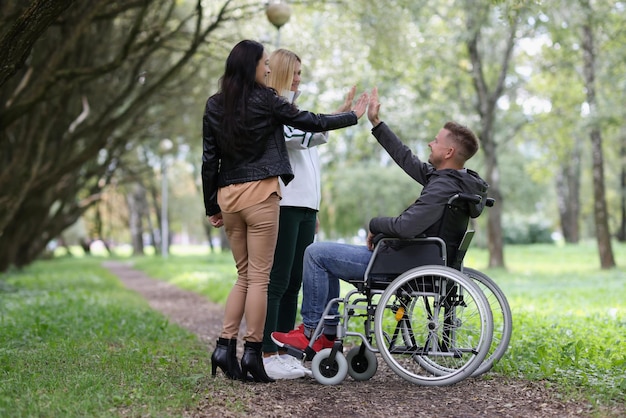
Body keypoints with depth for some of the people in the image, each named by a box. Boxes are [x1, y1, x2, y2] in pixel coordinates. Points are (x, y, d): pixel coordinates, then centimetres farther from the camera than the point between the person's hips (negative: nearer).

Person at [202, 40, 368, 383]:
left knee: (244, 275, 14)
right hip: (259, 193, -5)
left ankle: (225, 346, 5)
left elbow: (209, 159, 9)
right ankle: (252, 355, 0)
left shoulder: (214, 105, 9)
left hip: (227, 195, 5)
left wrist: (211, 207, 15)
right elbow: (311, 122, 2)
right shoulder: (264, 100, -5)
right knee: (259, 277, -1)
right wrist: (353, 116, 16)